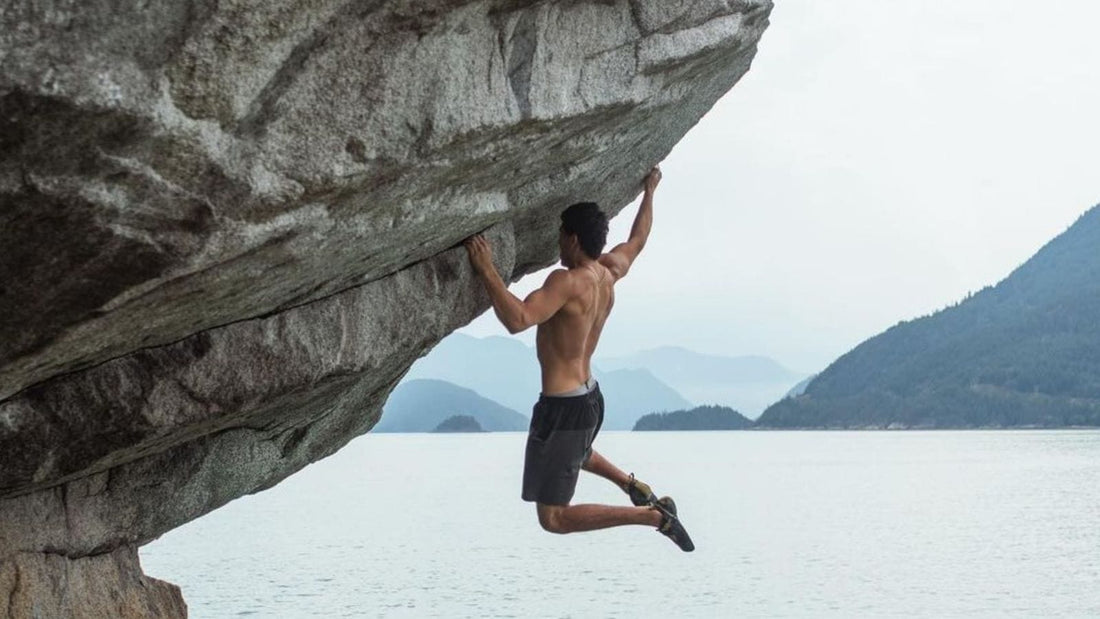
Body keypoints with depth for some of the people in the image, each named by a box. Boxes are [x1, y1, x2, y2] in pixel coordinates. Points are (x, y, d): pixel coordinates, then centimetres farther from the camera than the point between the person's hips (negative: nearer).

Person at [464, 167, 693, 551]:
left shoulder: (568, 281, -24)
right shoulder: (610, 271, 2)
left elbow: (518, 319, -38)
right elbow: (637, 241, 23)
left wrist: (486, 271, -33)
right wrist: (649, 192, 37)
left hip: (562, 408, -9)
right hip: (590, 399, 10)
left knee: (553, 518, -4)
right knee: (574, 452, 43)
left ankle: (654, 516, -9)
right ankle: (635, 487, 32)